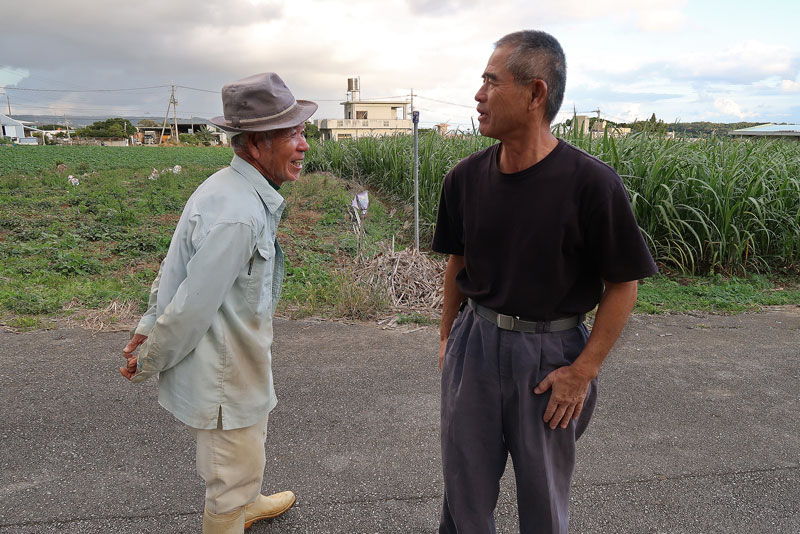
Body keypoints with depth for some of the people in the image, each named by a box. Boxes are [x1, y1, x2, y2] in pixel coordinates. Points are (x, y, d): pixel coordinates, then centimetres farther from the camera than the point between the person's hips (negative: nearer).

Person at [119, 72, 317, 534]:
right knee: (233, 474, 12)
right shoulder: (237, 215, -33)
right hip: (222, 373, -10)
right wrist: (149, 363, -11)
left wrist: (150, 327, 13)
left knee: (251, 437, 33)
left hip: (240, 358, 10)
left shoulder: (239, 191, 0)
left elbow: (176, 266, 7)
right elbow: (192, 308, -27)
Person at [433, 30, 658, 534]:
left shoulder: (592, 183, -18)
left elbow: (623, 284, -10)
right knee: (466, 489, 17)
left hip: (550, 354, -3)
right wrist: (448, 335, 13)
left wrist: (583, 371, -12)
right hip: (474, 342, 3)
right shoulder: (466, 177, -4)